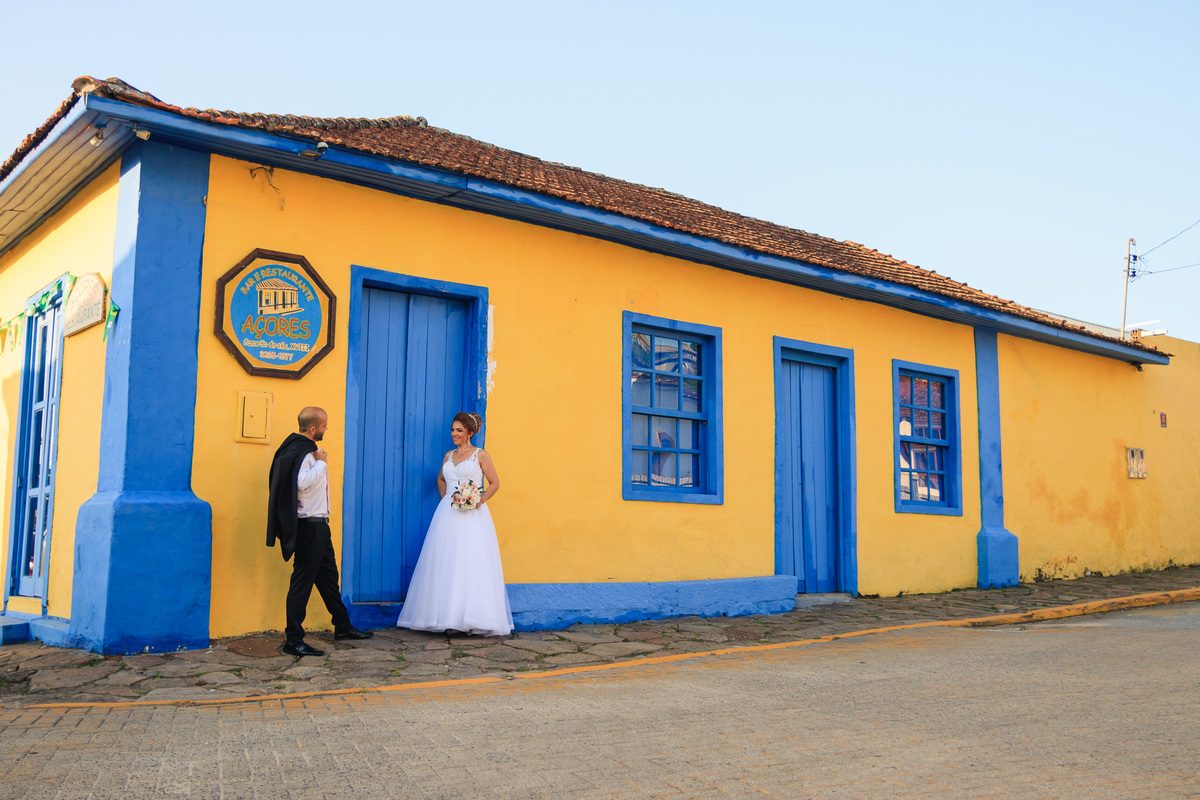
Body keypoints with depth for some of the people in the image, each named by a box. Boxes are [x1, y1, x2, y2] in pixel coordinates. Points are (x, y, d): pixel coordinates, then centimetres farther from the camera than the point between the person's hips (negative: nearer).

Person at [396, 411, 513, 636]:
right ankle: (446, 615, 6)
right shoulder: (448, 456, 15)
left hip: (473, 516, -5)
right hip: (448, 514, 5)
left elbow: (495, 483, 3)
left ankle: (473, 617, -5)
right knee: (445, 564, 1)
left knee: (472, 564, -8)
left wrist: (479, 500, -11)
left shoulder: (480, 455, 1)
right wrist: (445, 497, 13)